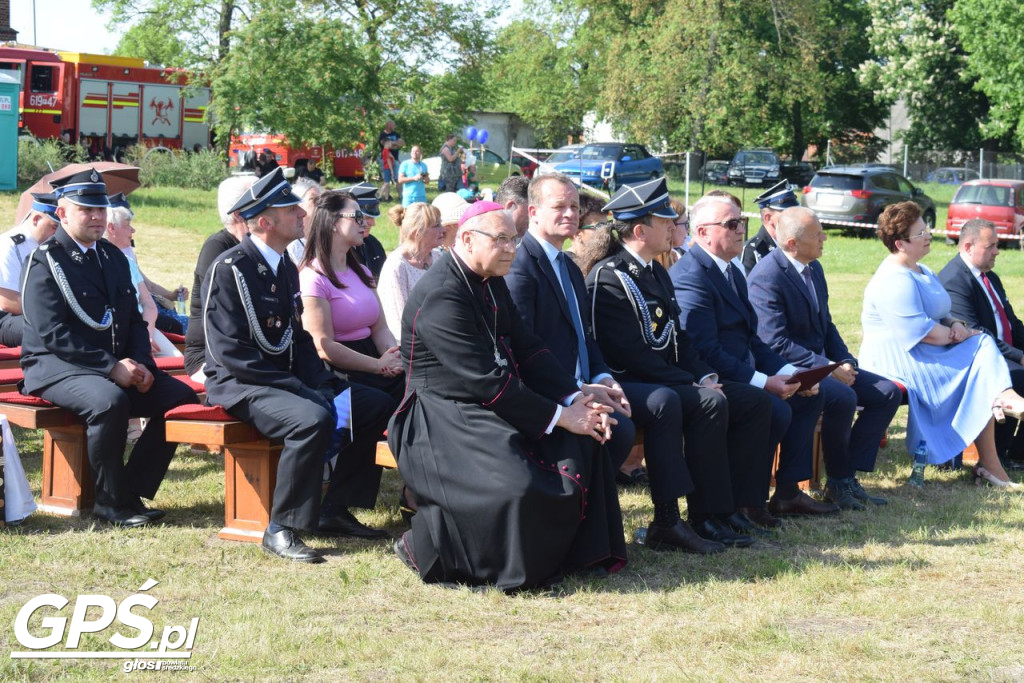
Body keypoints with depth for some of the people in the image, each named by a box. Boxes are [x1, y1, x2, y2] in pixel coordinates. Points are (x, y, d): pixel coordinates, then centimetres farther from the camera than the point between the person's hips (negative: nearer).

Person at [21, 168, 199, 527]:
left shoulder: (113, 257, 15)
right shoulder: (45, 262, -8)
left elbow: (134, 319, 16)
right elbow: (52, 334, -18)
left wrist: (140, 363, -5)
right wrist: (111, 366, -23)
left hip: (120, 366, 7)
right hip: (56, 367, -7)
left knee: (182, 397, -11)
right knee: (109, 401, -36)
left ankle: (133, 491, -4)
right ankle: (112, 503, -19)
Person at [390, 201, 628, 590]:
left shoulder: (491, 282, 10)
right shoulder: (441, 295, -21)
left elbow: (526, 350, 9)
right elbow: (486, 382, -24)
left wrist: (575, 398, -6)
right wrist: (559, 416, -20)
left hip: (484, 407, 10)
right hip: (443, 419, -10)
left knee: (582, 442, -5)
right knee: (516, 486, -30)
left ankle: (570, 554, 5)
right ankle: (422, 547, -7)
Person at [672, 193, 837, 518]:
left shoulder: (732, 272, 16)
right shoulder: (690, 277, -18)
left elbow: (751, 340, 17)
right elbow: (706, 352, -24)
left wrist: (790, 372, 0)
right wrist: (763, 382, -26)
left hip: (742, 375, 11)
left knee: (810, 394, 8)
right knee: (776, 410, -27)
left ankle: (788, 492, 8)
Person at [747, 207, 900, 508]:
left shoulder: (814, 268, 12)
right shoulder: (766, 277, -17)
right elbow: (775, 343, -23)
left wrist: (845, 362, 1)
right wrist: (828, 369, -23)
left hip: (822, 364, 9)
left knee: (888, 393, -3)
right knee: (843, 397, -33)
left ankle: (848, 475, -4)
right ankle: (838, 482, -13)